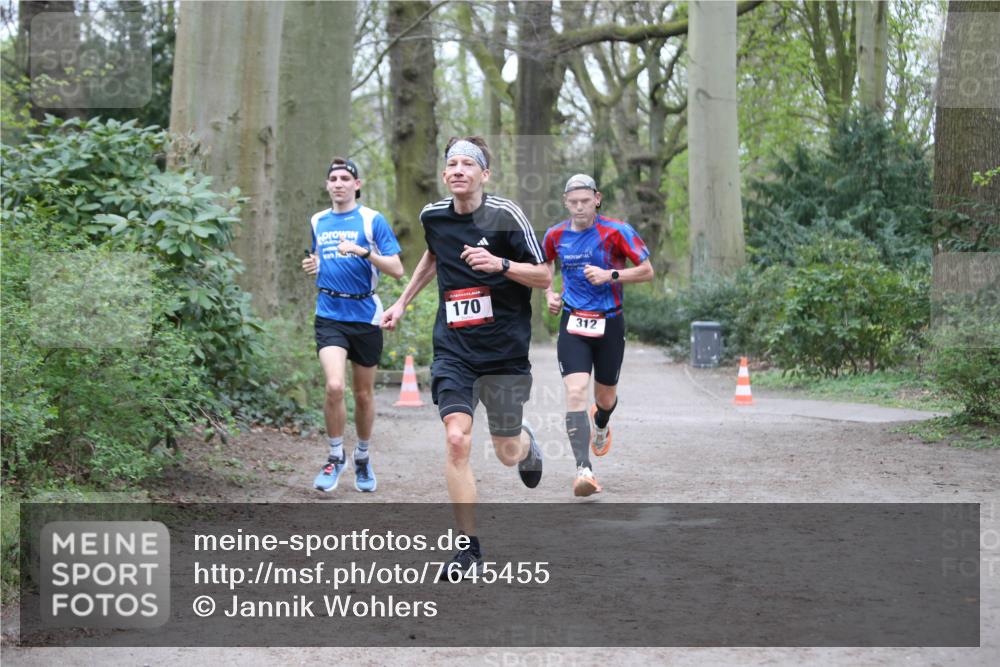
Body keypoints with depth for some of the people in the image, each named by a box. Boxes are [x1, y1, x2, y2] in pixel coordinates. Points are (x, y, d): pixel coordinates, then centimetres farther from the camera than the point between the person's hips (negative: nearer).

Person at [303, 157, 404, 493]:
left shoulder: (373, 220, -3)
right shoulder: (318, 222, 10)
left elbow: (397, 269, -8)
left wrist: (363, 251, -21)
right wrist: (312, 266, 3)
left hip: (365, 315, -1)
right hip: (330, 316, 1)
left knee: (363, 393, 10)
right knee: (334, 386, -19)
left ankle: (363, 458, 31)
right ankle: (336, 456, -1)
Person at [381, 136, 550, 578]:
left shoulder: (506, 215, -10)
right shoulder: (433, 216, 3)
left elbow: (544, 277, -7)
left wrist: (500, 264, -23)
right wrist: (403, 302, 28)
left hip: (505, 350, -2)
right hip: (453, 349, 2)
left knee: (507, 453, 8)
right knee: (456, 440, -16)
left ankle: (527, 444, 48)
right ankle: (469, 548, -10)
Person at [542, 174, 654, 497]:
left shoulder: (616, 232, -8)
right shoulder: (556, 235, 2)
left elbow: (647, 271, -6)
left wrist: (610, 275, -19)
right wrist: (549, 294, 5)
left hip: (609, 323, -1)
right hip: (573, 323, 1)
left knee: (606, 396, 14)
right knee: (575, 391, -19)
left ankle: (601, 423, 53)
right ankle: (584, 469, -25)